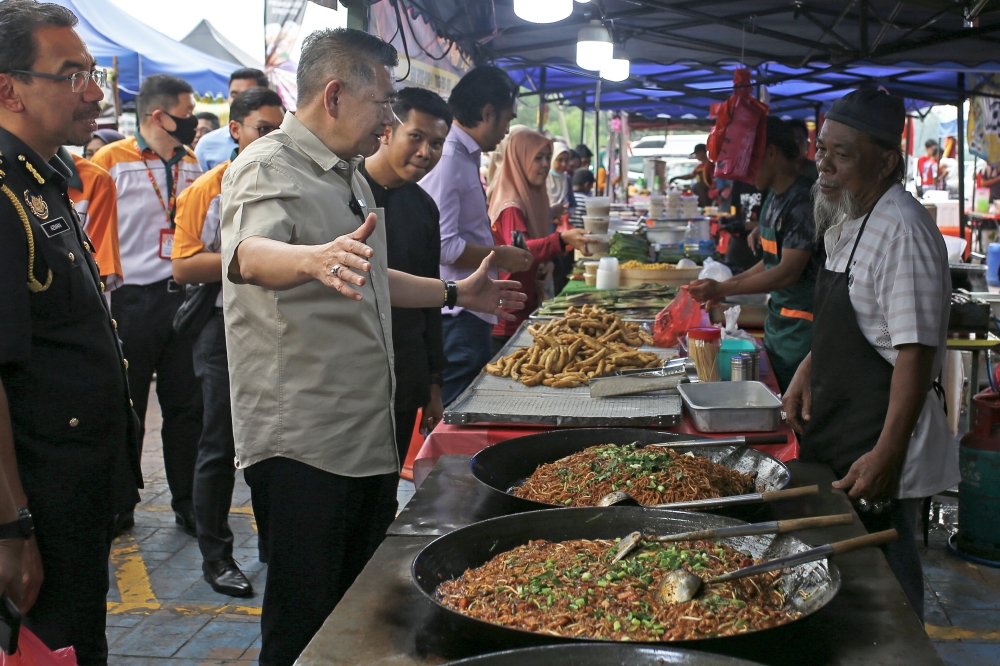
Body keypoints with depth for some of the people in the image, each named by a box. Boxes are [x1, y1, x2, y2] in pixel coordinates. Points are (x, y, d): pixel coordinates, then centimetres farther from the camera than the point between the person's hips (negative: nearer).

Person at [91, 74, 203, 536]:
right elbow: (87, 232, -4)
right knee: (125, 411, 6)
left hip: (182, 298, 4)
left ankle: (187, 503, 20)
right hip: (130, 303, -4)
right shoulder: (111, 161, -5)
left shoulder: (191, 164, 11)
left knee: (186, 406, 9)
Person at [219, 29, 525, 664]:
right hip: (302, 445, -9)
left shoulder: (349, 175, 16)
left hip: (367, 433, 9)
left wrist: (457, 293, 29)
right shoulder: (269, 169, -14)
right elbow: (251, 256, -36)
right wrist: (316, 259, -57)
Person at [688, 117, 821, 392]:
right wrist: (729, 283, 9)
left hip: (800, 329, -9)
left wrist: (723, 289, -19)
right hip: (777, 321, 9)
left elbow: (789, 272, -22)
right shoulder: (774, 198, 10)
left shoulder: (803, 201, -18)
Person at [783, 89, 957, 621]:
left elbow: (916, 353, -23)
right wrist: (808, 373, 10)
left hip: (878, 447, -9)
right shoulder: (847, 223, 11)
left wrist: (886, 456, -25)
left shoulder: (902, 232, -20)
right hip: (837, 437, 9)